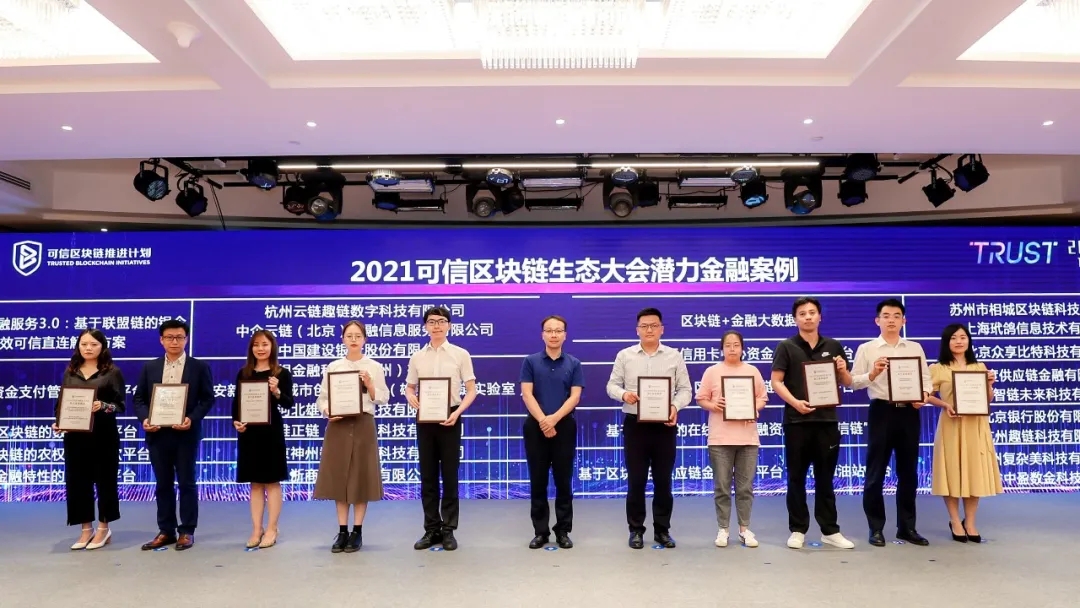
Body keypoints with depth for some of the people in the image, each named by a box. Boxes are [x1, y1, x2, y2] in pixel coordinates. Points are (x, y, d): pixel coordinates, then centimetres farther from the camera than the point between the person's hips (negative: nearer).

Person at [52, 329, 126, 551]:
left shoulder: (112, 372, -2)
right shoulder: (70, 371, 10)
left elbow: (120, 405, -6)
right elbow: (62, 401, 11)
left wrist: (102, 406, -24)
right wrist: (58, 422, -5)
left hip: (103, 435, -4)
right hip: (75, 435, 4)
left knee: (104, 479, 5)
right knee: (77, 480, 6)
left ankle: (103, 528, 18)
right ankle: (87, 529, 19)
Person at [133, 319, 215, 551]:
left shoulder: (199, 367, 1)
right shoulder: (150, 368, 10)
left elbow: (208, 399, -3)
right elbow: (138, 398, 9)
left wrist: (192, 419, -18)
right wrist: (144, 418, -10)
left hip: (186, 434, -3)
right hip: (157, 434, 3)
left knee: (186, 483, 3)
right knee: (163, 484, 10)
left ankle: (187, 532, 12)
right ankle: (166, 531, 19)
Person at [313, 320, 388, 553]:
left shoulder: (374, 367, 3)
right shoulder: (333, 367, 6)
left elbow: (383, 399, 0)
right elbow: (322, 398, 6)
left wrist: (369, 383, -14)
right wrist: (327, 412, -13)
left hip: (363, 424, -1)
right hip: (338, 425, 1)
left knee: (361, 477, 2)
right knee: (338, 477, 4)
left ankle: (357, 532, 13)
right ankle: (342, 531, 15)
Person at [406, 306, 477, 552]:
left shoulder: (461, 354, -1)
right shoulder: (417, 357, 7)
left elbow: (471, 390, -2)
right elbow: (409, 387, 12)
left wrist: (458, 412, -17)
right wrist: (410, 396, -12)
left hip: (450, 417, -3)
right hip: (424, 419, 3)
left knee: (450, 476, 3)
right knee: (428, 476, 8)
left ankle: (448, 530, 13)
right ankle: (431, 529, 18)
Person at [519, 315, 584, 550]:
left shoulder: (574, 364, 4)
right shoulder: (530, 361, 3)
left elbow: (575, 396, -4)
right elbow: (527, 394, -4)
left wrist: (554, 418, -17)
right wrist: (542, 421, -16)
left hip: (564, 426, 0)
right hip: (535, 426, 0)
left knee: (563, 481, 4)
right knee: (538, 482, 4)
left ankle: (563, 530, 14)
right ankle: (540, 531, 13)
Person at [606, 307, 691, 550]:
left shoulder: (674, 356, 6)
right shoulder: (625, 356, 5)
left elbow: (685, 389, 4)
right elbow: (612, 385, 5)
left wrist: (675, 406, -15)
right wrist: (623, 394, -17)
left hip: (664, 424, 1)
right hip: (635, 423, 0)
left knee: (663, 480, 6)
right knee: (636, 480, 3)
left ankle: (662, 530, 18)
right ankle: (636, 530, 15)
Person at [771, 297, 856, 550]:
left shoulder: (833, 346, 10)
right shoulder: (786, 347, 1)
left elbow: (847, 383, 14)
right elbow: (776, 382, -4)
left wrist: (843, 371, -8)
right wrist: (794, 402, -20)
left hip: (827, 419, 2)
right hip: (797, 420, -2)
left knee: (825, 478, 9)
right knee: (796, 478, 4)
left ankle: (830, 530, 17)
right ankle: (798, 530, 13)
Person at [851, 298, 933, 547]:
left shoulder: (915, 348, 12)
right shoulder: (866, 349, 2)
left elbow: (926, 378, 7)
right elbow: (854, 382, -3)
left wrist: (924, 395, -12)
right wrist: (872, 374, -21)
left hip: (909, 413, 3)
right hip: (881, 411, -3)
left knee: (908, 472, 10)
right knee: (875, 472, 1)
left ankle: (907, 527, 22)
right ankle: (876, 528, 11)